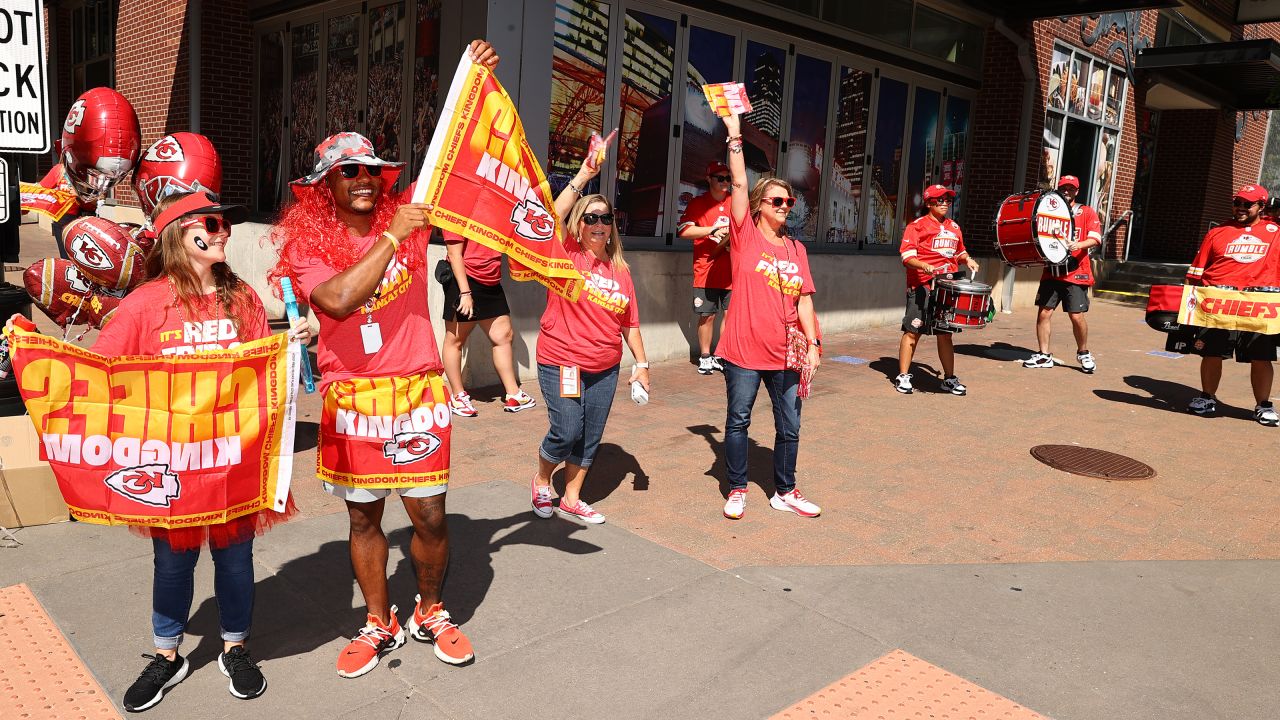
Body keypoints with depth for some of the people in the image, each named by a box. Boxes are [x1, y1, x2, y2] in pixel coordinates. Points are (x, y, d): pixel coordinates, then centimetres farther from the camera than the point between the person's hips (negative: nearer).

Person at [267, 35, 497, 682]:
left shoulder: (407, 214, 1)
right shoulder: (305, 243, -3)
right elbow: (338, 300, -22)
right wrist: (392, 237, -20)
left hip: (416, 391, 0)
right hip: (350, 397, 0)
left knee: (430, 516, 4)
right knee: (363, 517, 12)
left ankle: (430, 613, 29)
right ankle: (379, 623, 32)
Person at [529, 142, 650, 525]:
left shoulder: (620, 269, 7)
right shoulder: (566, 255, -5)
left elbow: (630, 322, 10)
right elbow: (552, 217, -25)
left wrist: (641, 364, 7)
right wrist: (583, 176, -27)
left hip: (605, 368, 5)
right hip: (561, 362, -5)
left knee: (590, 438, 10)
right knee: (567, 432, -8)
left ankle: (571, 499, 27)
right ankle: (541, 480, 22)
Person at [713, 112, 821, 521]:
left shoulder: (796, 249, 10)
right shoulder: (746, 236, -2)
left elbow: (803, 299, 8)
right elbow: (739, 184, -10)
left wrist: (812, 343, 2)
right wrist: (734, 135, -10)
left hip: (785, 353, 4)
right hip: (743, 349, -4)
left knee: (789, 426, 10)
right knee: (737, 421, 7)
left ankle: (784, 492, 27)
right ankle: (737, 490, 23)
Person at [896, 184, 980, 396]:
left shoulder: (954, 227, 17)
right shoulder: (917, 225, -3)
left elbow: (959, 251, 31)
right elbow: (907, 255, -12)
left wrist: (967, 260, 10)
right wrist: (923, 266, -29)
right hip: (922, 286, -6)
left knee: (945, 333, 11)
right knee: (912, 331, -2)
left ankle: (949, 379, 18)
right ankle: (903, 376, 6)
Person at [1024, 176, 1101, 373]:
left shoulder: (1086, 212, 7)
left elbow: (1095, 238, -4)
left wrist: (1080, 245, -23)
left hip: (1076, 273, -3)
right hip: (1051, 272, 3)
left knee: (1077, 316, -4)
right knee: (1044, 312, -2)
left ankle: (1083, 354, 17)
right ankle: (1044, 355, 9)